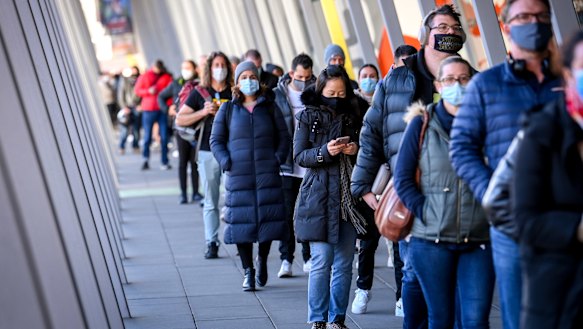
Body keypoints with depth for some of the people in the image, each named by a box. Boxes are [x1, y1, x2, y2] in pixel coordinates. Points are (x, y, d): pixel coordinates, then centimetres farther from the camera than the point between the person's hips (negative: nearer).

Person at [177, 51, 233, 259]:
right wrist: (203, 112, -9)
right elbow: (180, 119, 5)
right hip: (208, 153, 0)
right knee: (210, 202, 2)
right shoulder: (200, 93, 6)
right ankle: (211, 244, 5)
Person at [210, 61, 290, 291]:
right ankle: (248, 271, 5)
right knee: (242, 221, -4)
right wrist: (226, 162, -7)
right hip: (238, 175, -1)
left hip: (267, 175, 1)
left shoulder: (269, 107, 10)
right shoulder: (228, 110, 8)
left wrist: (278, 158, -3)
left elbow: (284, 137, 12)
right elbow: (216, 140, 8)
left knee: (268, 218, -1)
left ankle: (262, 260, 24)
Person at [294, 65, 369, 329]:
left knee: (344, 263, 5)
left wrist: (356, 150, -5)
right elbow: (299, 156, -2)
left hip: (349, 196, 3)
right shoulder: (308, 117, 2)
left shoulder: (354, 115, 10)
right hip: (320, 196, -3)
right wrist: (325, 152, -18)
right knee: (322, 261, -7)